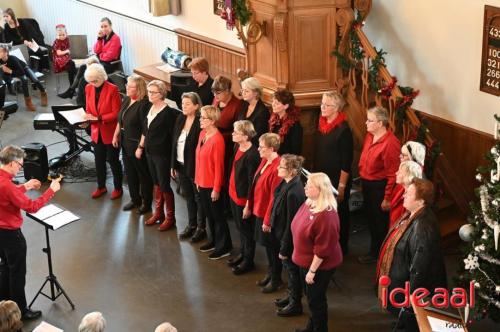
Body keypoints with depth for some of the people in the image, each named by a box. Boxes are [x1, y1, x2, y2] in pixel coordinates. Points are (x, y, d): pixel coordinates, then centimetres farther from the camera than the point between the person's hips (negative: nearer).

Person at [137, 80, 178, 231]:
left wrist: (173, 157, -16)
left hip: (162, 154, -7)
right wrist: (141, 147, 16)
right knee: (156, 183, 17)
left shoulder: (168, 112, -17)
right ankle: (158, 213, 29)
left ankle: (170, 217, 14)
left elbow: (173, 134, -16)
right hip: (150, 152, 7)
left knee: (164, 185, 1)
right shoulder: (150, 109, 5)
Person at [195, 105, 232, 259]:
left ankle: (224, 247, 18)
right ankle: (213, 240, 36)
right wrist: (197, 179, 12)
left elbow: (218, 165, -19)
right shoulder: (202, 134, 3)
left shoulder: (217, 139, -22)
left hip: (212, 185, -8)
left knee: (217, 215, 5)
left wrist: (216, 188, -16)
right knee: (208, 214, 20)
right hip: (202, 183, 8)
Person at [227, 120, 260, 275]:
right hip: (233, 194, 8)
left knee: (246, 230, 9)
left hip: (243, 198, -8)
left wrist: (248, 205, -18)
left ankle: (248, 261, 25)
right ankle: (242, 253, 42)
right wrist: (231, 190, 14)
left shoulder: (252, 155, -26)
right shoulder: (237, 147, 0)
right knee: (239, 227, 24)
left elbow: (252, 182, -22)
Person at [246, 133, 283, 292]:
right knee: (266, 244, 21)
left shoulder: (277, 167, -26)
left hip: (269, 213, -8)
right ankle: (270, 272, 37)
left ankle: (276, 279, 23)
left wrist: (268, 219, -18)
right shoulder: (264, 161, 2)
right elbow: (255, 184, 11)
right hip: (259, 209, 8)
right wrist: (249, 205, 14)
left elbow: (274, 196, -23)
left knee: (271, 246, 7)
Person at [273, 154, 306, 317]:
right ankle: (292, 296, 45)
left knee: (292, 269, 10)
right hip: (283, 234, 9)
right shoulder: (286, 183, -3)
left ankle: (295, 304, 29)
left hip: (289, 238, -9)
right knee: (289, 268, 25)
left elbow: (291, 223, -26)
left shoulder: (293, 192, -32)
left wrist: (284, 249, -18)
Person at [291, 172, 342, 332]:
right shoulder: (308, 204, -2)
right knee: (311, 296, 25)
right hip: (306, 261, 9)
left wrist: (312, 270, -21)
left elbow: (323, 248, -28)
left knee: (316, 299, 9)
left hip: (319, 265, -9)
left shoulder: (326, 215, -31)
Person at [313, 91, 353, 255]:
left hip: (337, 180, -6)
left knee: (338, 215, 7)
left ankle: (341, 248, 23)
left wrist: (342, 186, -18)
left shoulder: (343, 129, -16)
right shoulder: (322, 125, 5)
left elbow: (346, 162, -16)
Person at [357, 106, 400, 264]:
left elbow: (392, 174, -22)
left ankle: (378, 253, 25)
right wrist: (363, 181, 13)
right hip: (366, 184, 8)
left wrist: (387, 198, -19)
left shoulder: (390, 143, -24)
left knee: (380, 222, 8)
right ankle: (374, 251, 37)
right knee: (371, 218, 21)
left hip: (379, 187, -8)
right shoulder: (370, 136, 2)